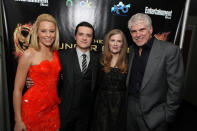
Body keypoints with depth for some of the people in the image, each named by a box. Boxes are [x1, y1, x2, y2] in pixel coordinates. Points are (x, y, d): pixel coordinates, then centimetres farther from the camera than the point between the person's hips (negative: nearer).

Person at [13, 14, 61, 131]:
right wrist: (18, 120, -10)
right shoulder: (29, 54, -12)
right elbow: (17, 90, -11)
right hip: (33, 109, -4)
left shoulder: (56, 53, 3)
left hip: (53, 108, 5)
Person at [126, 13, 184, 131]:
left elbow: (175, 87, -14)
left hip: (154, 117, -5)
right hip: (130, 110, 5)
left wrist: (168, 116, -11)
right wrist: (127, 102, 9)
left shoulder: (170, 50, -15)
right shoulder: (132, 50, 5)